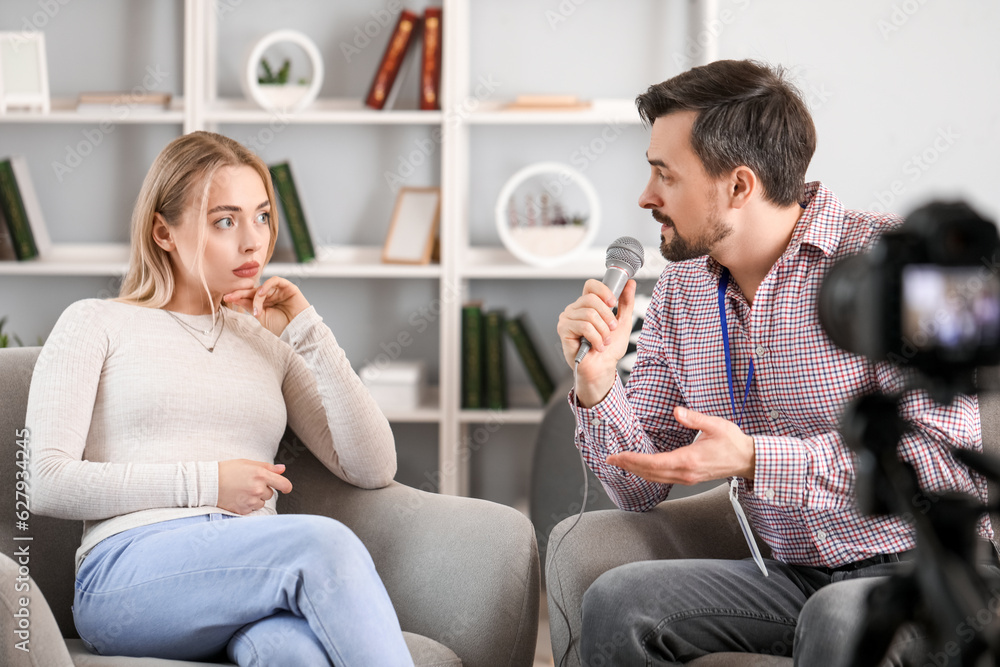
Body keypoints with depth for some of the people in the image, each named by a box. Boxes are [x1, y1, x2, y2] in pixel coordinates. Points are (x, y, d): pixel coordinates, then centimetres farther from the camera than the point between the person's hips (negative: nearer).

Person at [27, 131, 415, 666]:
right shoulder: (94, 325, 15)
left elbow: (373, 469, 16)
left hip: (255, 575, 3)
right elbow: (47, 483, 2)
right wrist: (207, 484, -5)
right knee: (325, 541, -33)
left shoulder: (270, 343, 27)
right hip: (132, 571, -3)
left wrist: (309, 334, 9)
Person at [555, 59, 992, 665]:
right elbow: (643, 488, 9)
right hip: (795, 575, 6)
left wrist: (755, 460, -25)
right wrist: (598, 383, -10)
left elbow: (949, 460, -20)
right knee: (614, 603, -16)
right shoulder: (680, 291, 7)